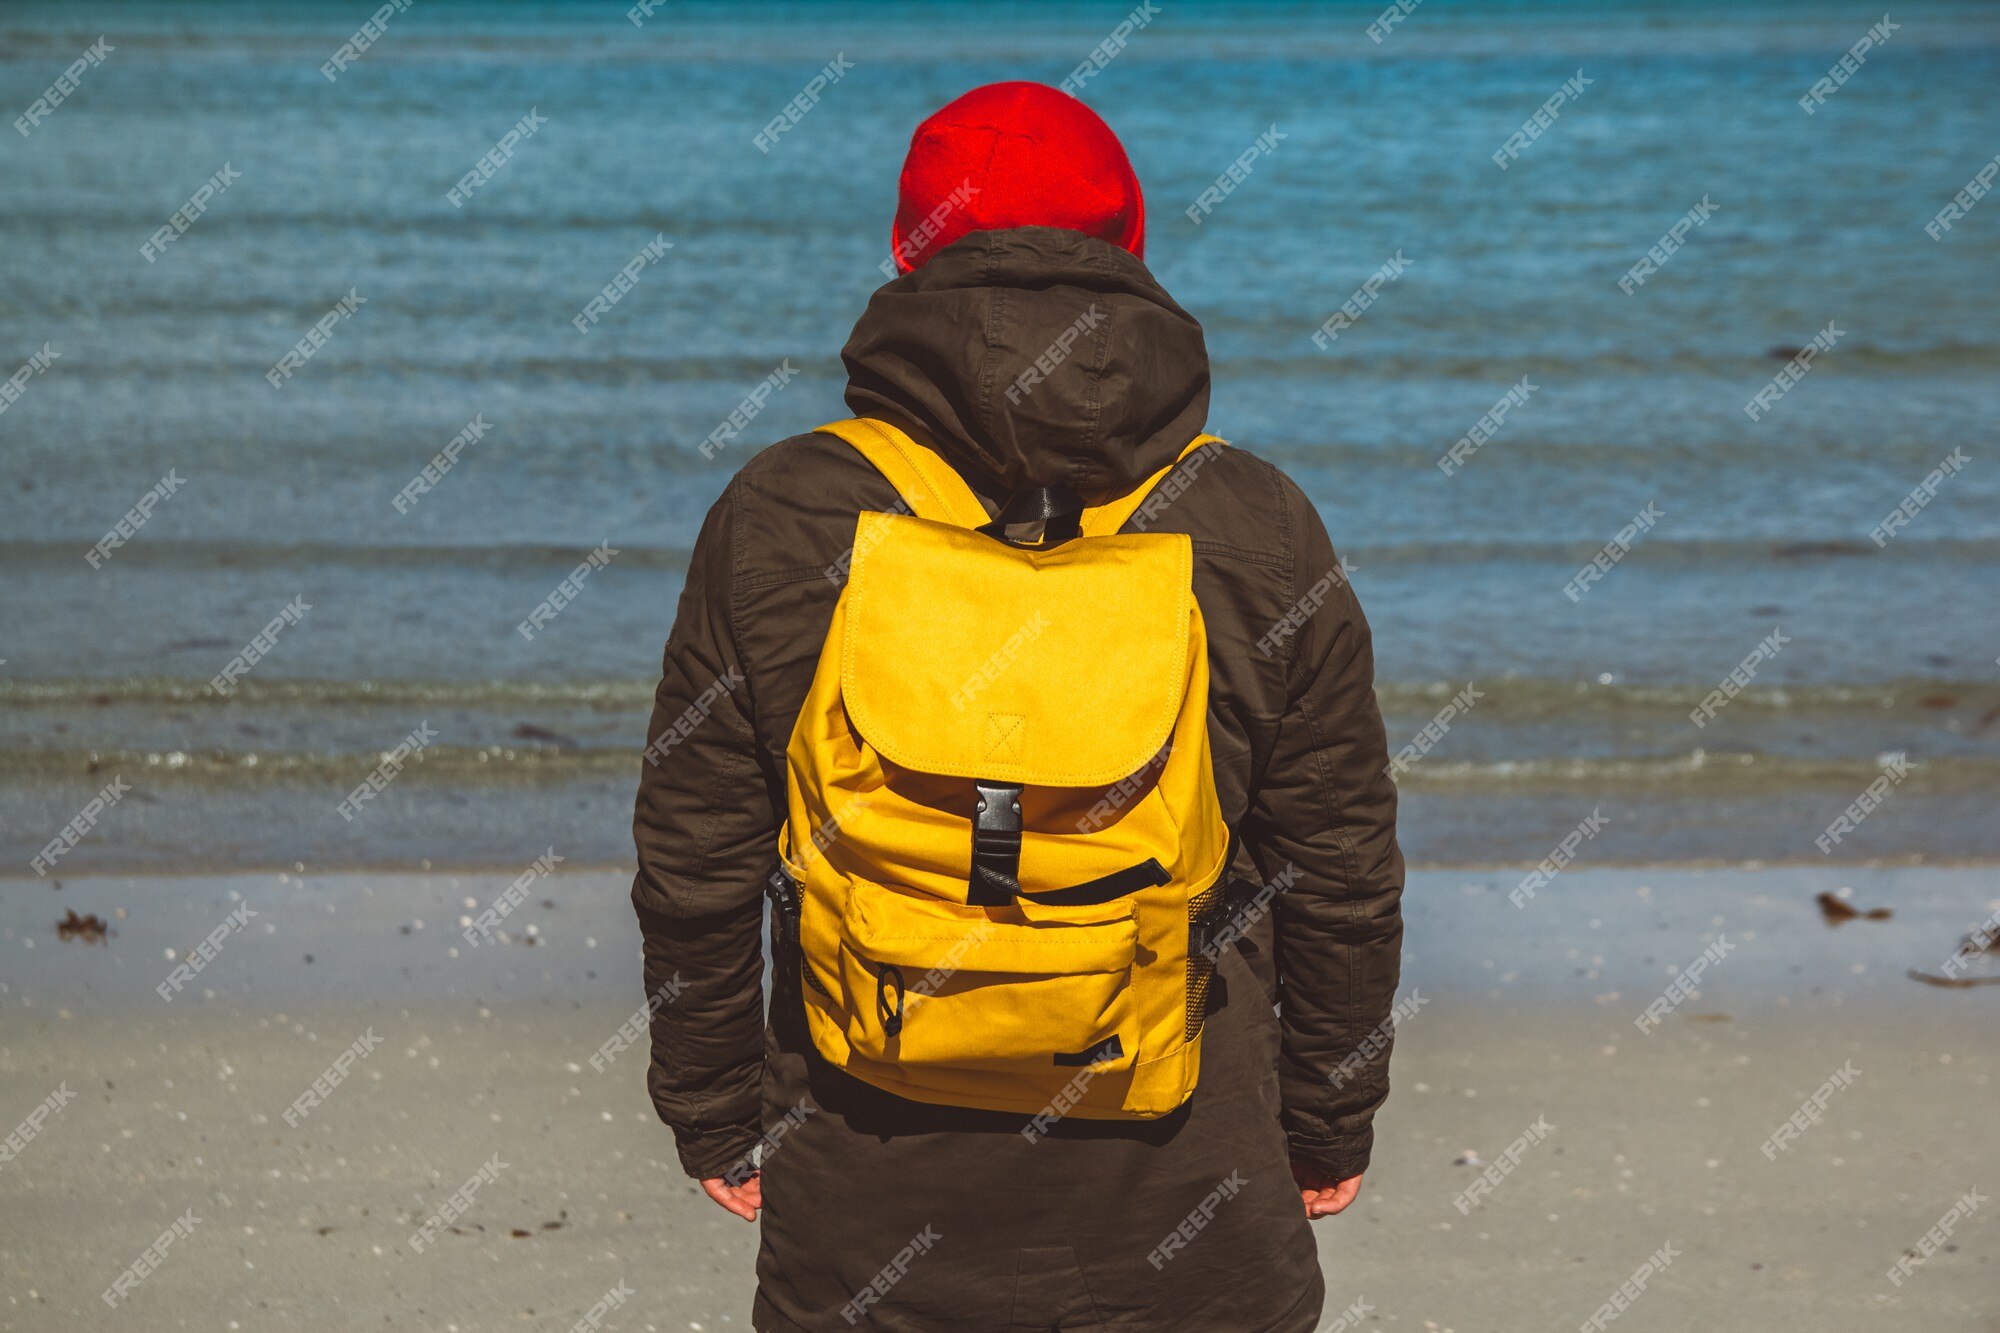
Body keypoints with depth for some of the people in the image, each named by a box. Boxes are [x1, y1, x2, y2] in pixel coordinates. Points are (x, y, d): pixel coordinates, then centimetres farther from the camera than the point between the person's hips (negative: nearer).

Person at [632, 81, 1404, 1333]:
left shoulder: (778, 520, -7)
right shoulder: (1259, 528, -5)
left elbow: (696, 873, -1)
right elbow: (1344, 878, 1)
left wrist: (719, 1119, 12)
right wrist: (1330, 1125, 15)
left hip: (866, 1206, 0)